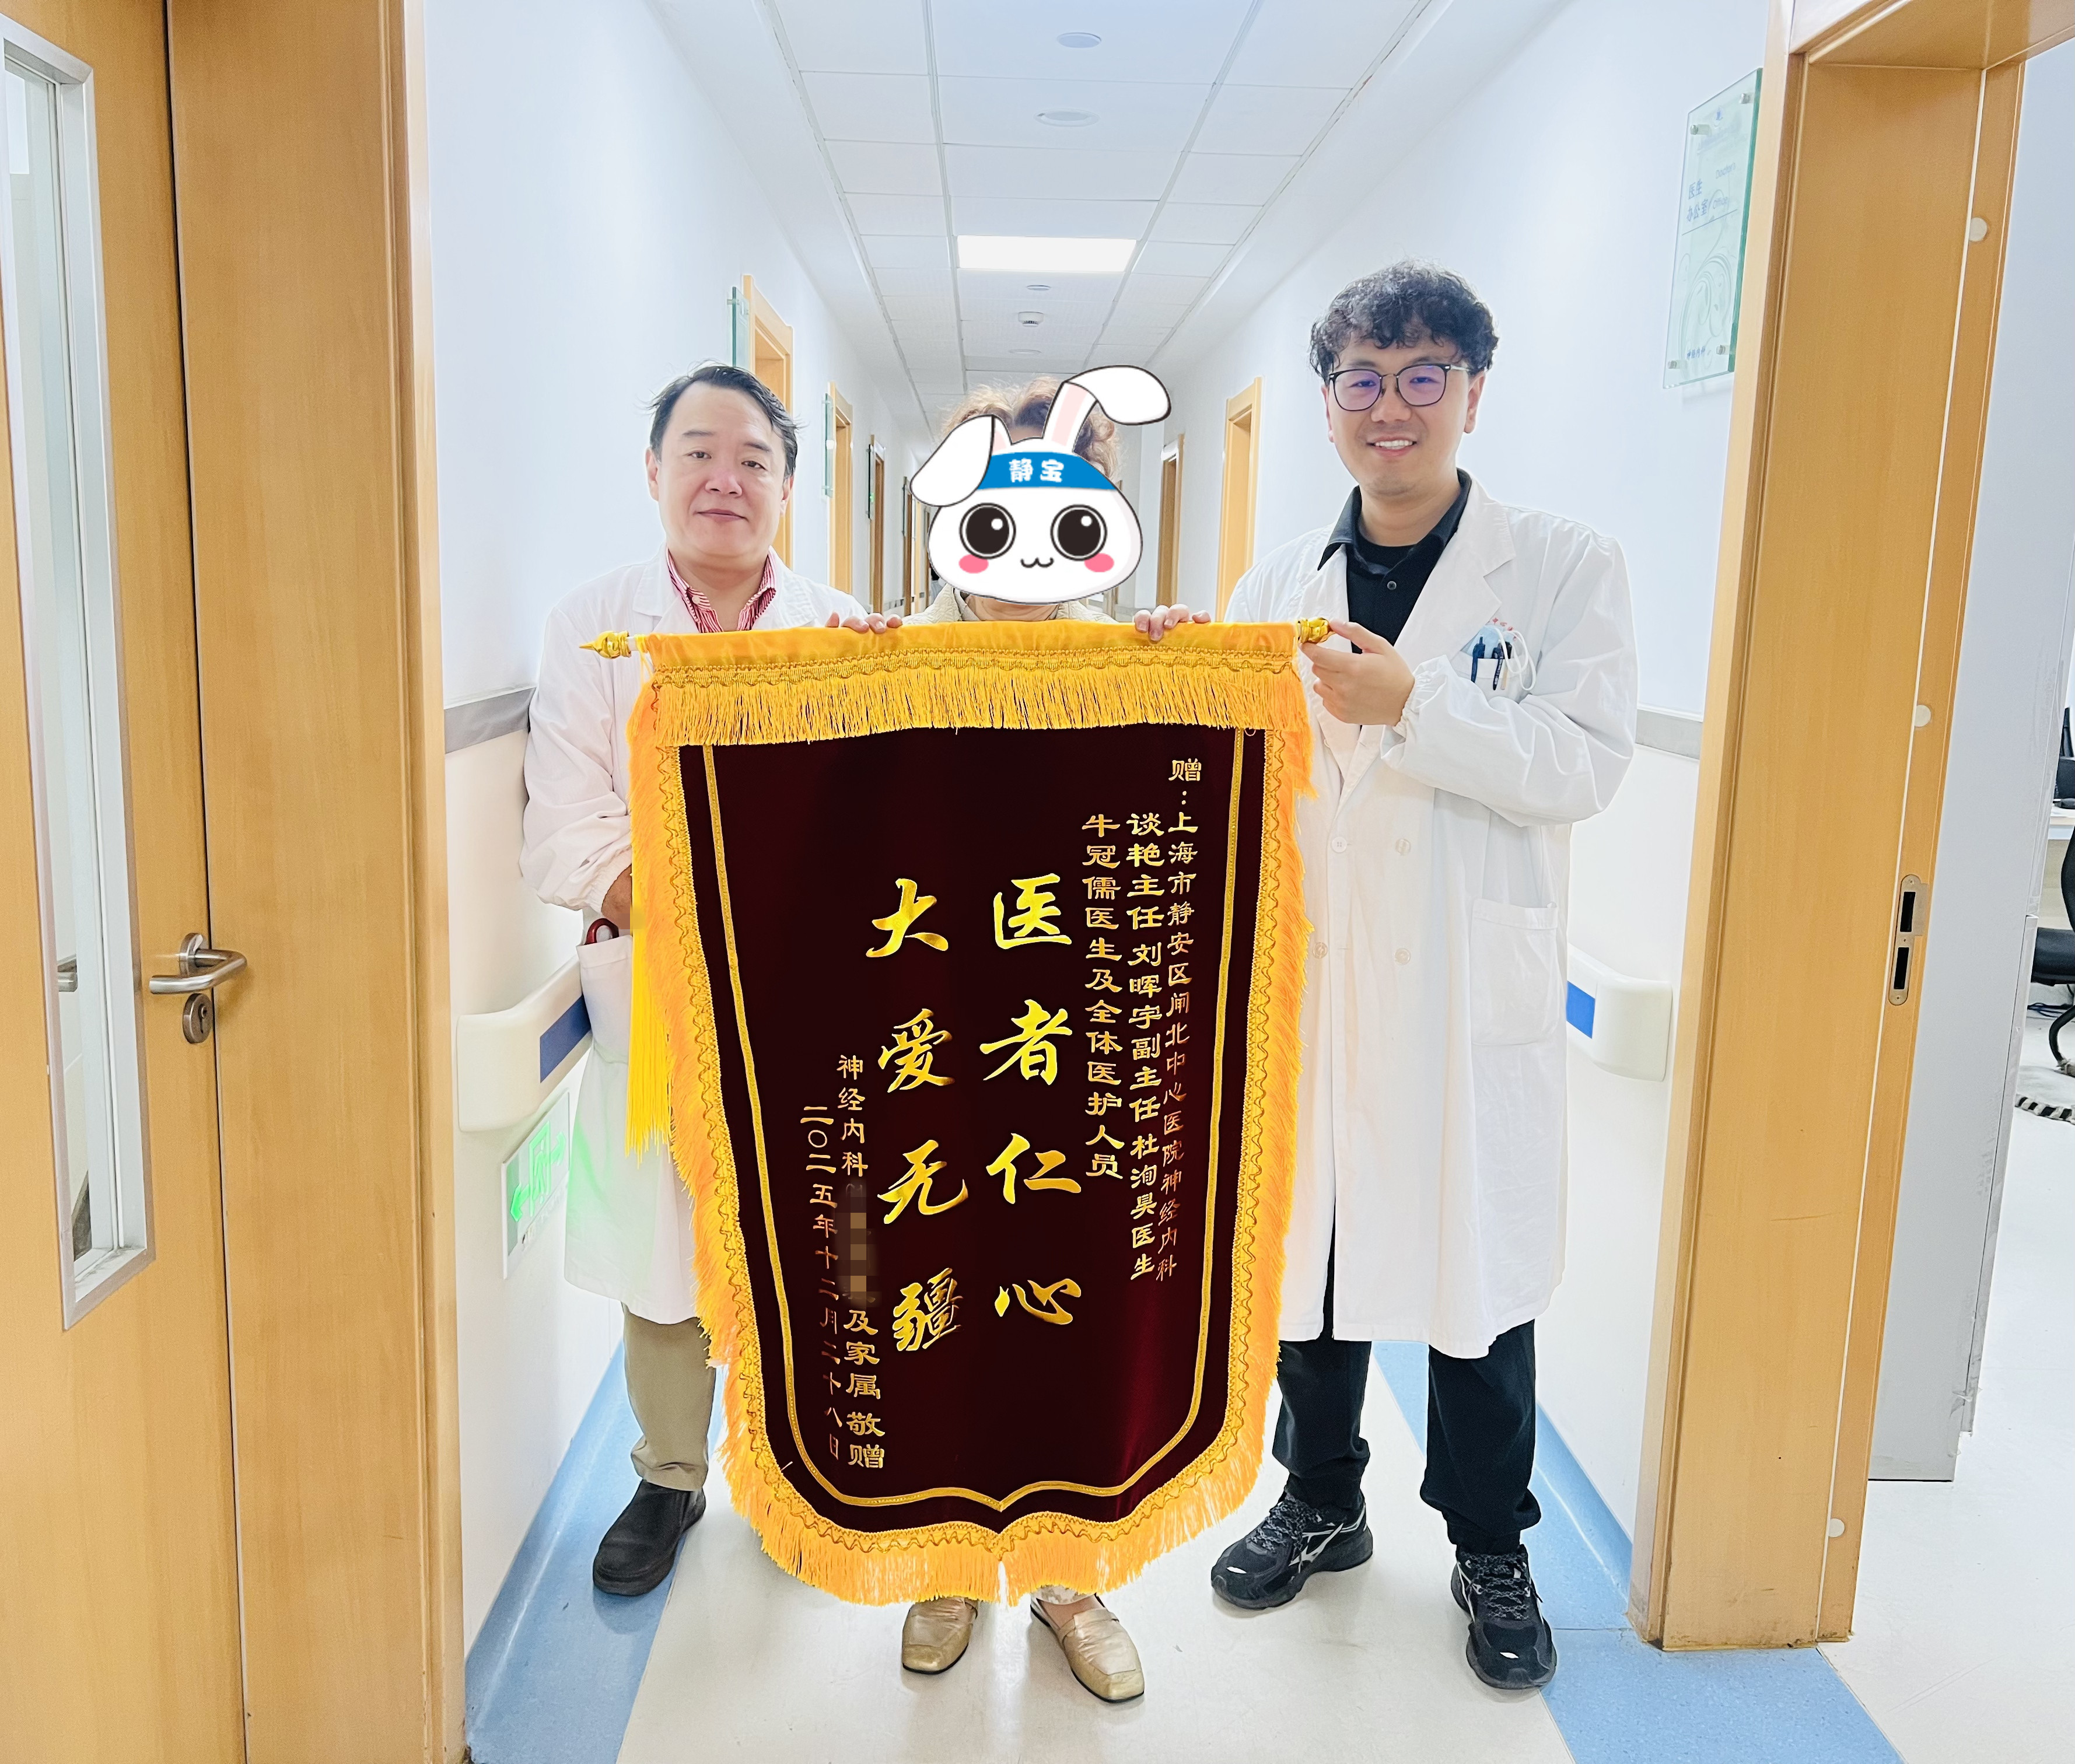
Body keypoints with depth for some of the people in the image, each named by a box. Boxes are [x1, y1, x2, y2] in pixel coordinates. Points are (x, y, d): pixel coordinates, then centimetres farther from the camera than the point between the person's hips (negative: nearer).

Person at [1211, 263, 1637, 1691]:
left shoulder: (1563, 568, -2)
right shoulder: (1279, 583, 7)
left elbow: (1588, 765, -14)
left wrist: (1411, 701, -24)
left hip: (1473, 994, -3)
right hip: (1309, 977, 3)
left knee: (1480, 1264, 8)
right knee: (1307, 1239, 15)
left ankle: (1491, 1547, 31)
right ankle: (1323, 1502, 38)